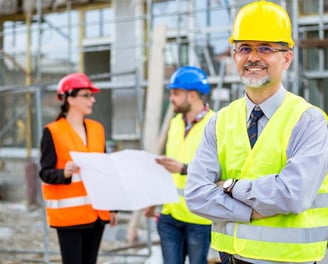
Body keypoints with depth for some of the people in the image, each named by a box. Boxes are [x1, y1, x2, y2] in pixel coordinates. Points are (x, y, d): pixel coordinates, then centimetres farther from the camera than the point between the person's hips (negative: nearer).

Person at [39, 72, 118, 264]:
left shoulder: (97, 128, 11)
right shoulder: (53, 132, -7)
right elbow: (45, 173, -9)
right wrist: (64, 173, -30)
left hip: (96, 212, 6)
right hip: (68, 213, -6)